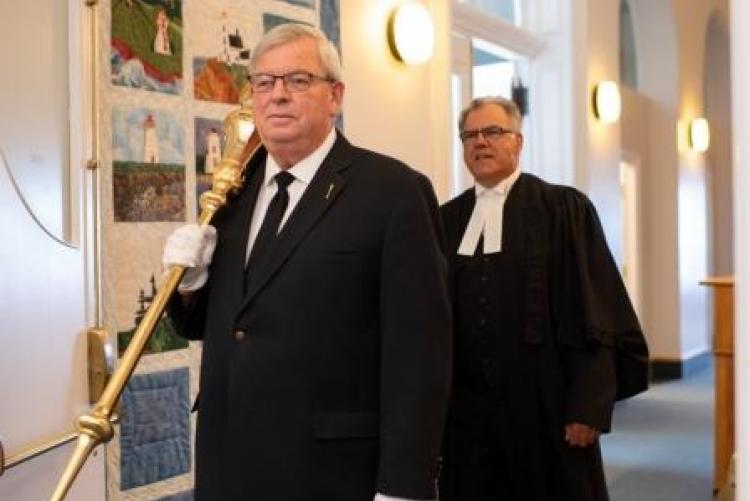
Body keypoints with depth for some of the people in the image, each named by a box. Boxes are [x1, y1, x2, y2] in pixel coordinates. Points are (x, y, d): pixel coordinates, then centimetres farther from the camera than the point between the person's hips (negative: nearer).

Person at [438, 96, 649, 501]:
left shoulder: (564, 209, -3)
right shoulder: (446, 220, 8)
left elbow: (597, 313, -7)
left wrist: (589, 405, -11)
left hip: (543, 406, -3)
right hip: (465, 408, 3)